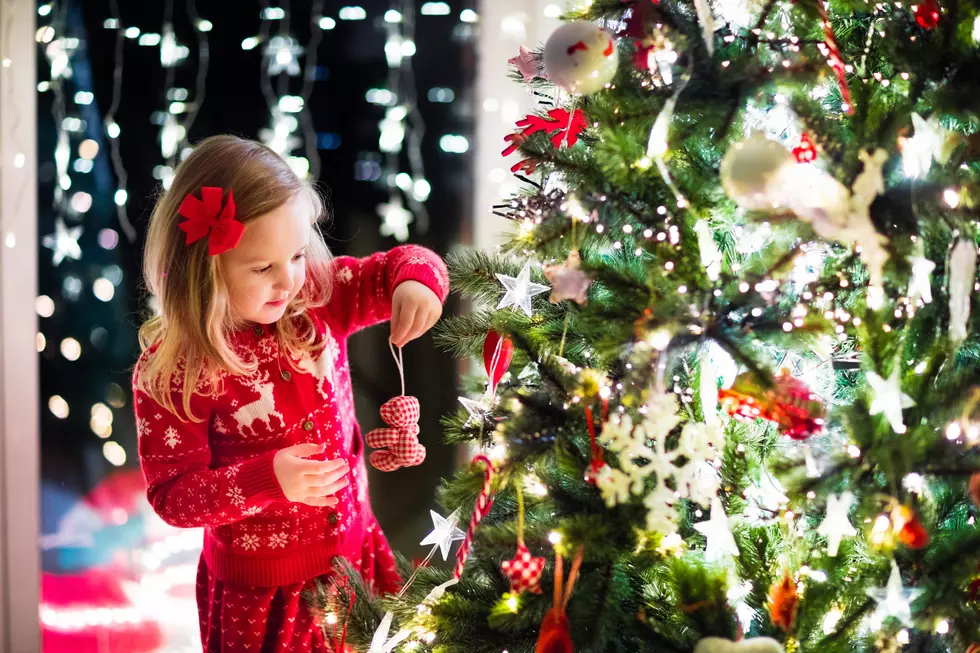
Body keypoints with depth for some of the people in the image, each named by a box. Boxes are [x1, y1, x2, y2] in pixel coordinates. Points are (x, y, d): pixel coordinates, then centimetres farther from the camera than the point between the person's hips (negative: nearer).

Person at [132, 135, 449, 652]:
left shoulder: (318, 299, -7)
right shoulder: (171, 370, -20)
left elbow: (400, 266, 3)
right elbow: (171, 495, -18)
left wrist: (417, 280, -22)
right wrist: (267, 479, -32)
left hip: (356, 555, 5)